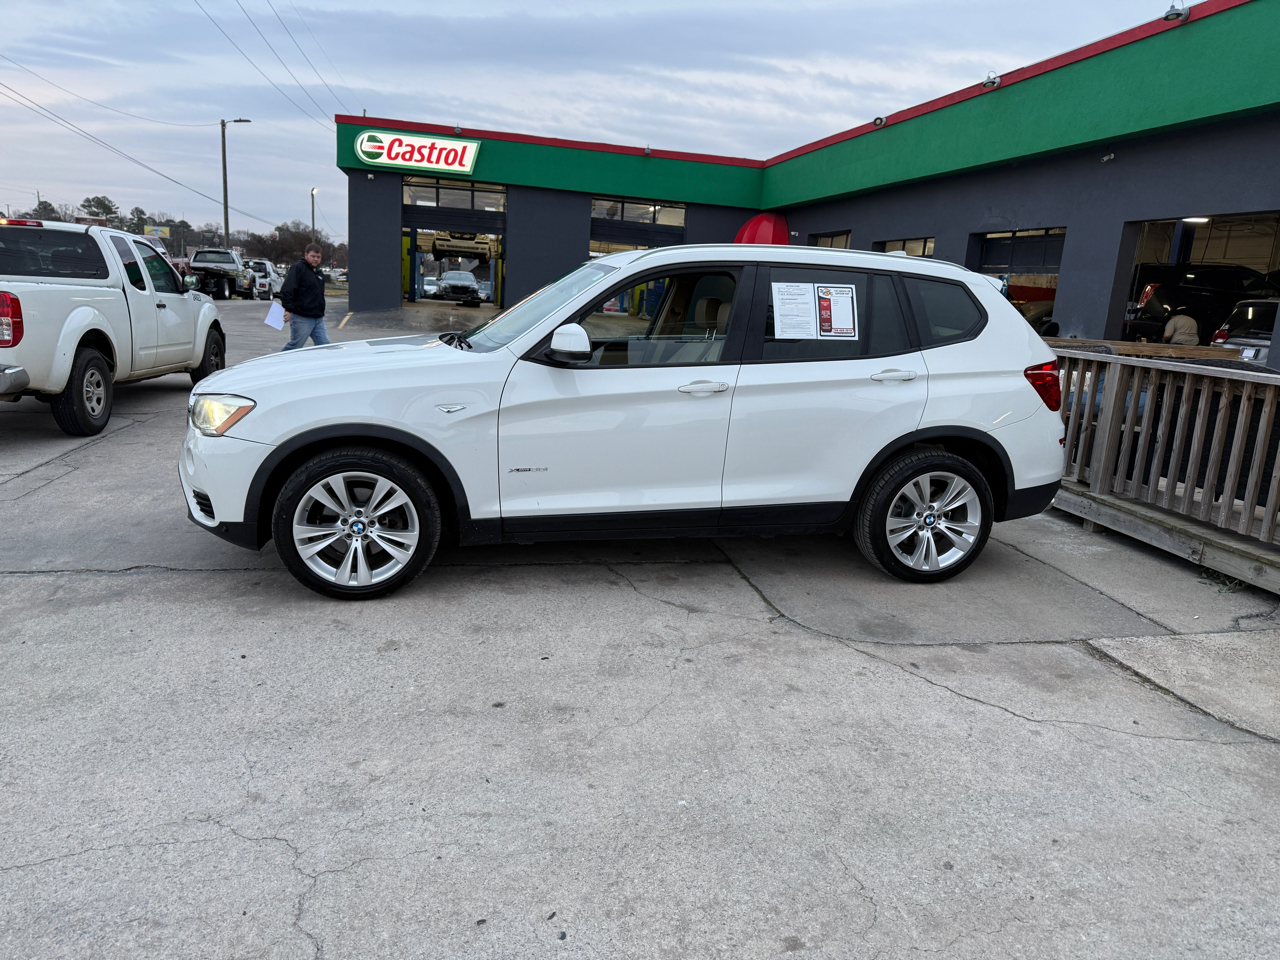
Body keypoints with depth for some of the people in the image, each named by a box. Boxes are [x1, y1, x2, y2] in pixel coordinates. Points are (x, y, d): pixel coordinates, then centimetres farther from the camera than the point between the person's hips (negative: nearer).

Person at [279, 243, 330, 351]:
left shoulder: (319, 273, 20)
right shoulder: (298, 268, -7)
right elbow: (287, 290, -17)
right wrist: (288, 309, -24)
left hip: (318, 318, 8)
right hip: (301, 318, -8)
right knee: (295, 346, -1)